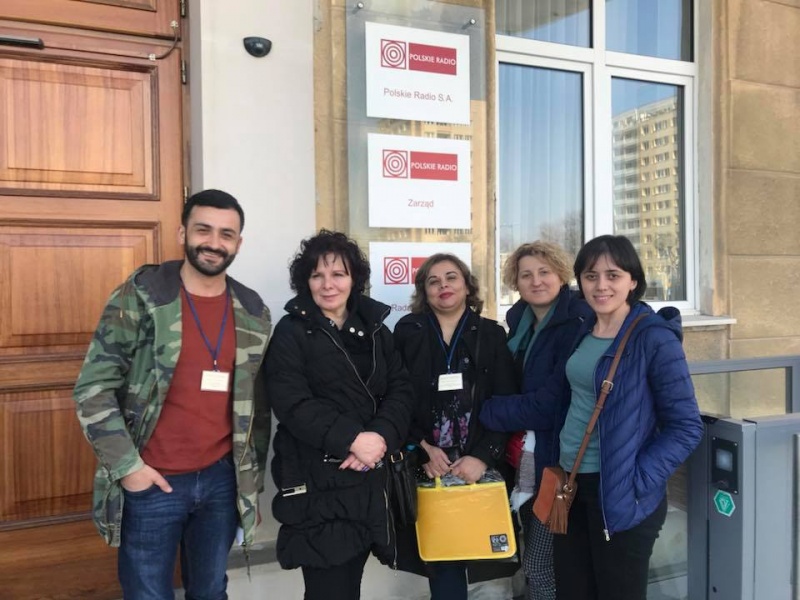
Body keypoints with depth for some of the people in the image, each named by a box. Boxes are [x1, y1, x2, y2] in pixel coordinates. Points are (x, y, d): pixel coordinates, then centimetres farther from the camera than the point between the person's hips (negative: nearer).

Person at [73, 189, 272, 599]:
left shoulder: (253, 312, 3)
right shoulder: (139, 297, -9)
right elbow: (93, 387, -9)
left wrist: (253, 472, 11)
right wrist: (126, 465, -12)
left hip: (222, 479, 4)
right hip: (150, 482, -3)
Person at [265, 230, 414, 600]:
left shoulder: (374, 329, 10)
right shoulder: (291, 332, -4)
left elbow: (401, 391, 3)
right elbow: (292, 403, -15)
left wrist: (380, 436, -15)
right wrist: (352, 438, -21)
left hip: (368, 477, 5)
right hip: (316, 480, -4)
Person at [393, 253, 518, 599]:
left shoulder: (492, 335, 6)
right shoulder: (407, 333, 4)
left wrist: (483, 456, -12)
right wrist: (422, 450, -11)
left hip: (477, 467, 1)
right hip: (426, 468, 0)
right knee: (442, 557, 2)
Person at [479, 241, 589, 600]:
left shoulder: (576, 323, -16)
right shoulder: (520, 321, 9)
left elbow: (552, 401, -21)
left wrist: (485, 412, -13)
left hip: (559, 461, -7)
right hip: (525, 457, 8)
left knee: (542, 569, 1)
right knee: (533, 564, 18)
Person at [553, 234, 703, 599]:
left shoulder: (654, 338, -14)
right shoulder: (584, 332, 5)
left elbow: (686, 427, -14)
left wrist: (637, 481, -19)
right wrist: (560, 466, 10)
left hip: (618, 495, -6)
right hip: (570, 483, 6)